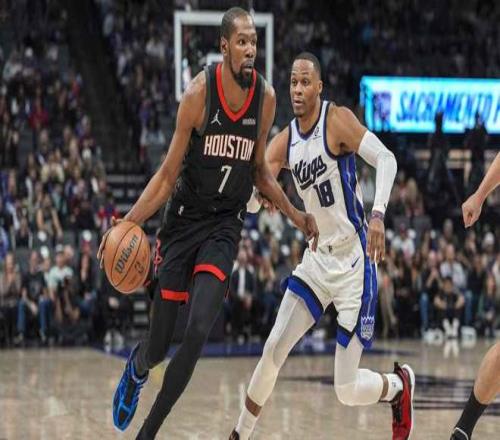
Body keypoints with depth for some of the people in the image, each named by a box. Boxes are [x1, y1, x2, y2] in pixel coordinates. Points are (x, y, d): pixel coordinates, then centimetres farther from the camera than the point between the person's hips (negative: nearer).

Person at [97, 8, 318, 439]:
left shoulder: (266, 97, -5)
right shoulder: (199, 92, -16)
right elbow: (169, 174, -9)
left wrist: (297, 217, 8)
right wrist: (128, 222, -20)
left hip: (226, 224, 2)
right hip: (184, 219, -2)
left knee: (199, 330, -19)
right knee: (159, 346, 3)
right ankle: (137, 367, 43)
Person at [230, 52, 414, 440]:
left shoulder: (338, 120, -13)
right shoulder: (284, 143, 4)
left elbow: (386, 160, -23)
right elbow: (251, 200, 6)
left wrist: (378, 215, -36)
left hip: (353, 261, -6)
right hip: (317, 259, 6)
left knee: (348, 390, -4)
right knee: (273, 352, -1)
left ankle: (400, 385, 27)